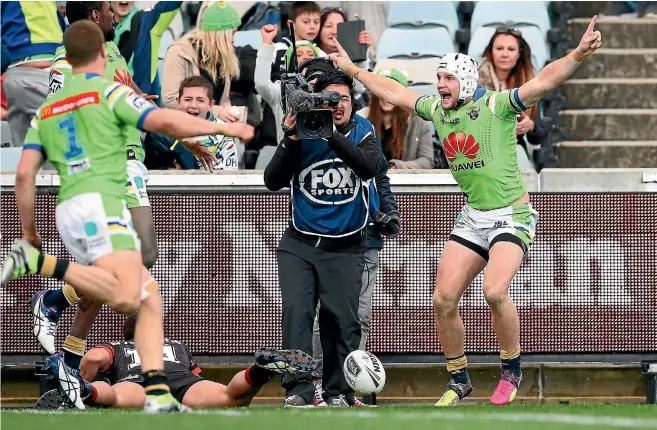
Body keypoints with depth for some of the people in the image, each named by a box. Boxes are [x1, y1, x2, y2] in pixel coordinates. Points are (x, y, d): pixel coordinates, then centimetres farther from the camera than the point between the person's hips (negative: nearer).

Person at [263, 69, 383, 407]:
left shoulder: (362, 133, 2)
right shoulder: (302, 133, 0)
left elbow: (370, 167, -19)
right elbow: (273, 181, -7)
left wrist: (331, 134, -27)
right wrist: (290, 141, -20)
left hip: (344, 248, 0)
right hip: (299, 243, 0)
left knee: (341, 320, -7)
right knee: (296, 312, -14)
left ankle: (338, 390, 6)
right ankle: (297, 389, -15)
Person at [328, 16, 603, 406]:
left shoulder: (496, 105, -12)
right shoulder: (438, 110, 8)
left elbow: (545, 81, -25)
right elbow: (393, 92, 23)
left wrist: (578, 55, -41)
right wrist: (352, 69, 32)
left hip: (512, 216, -7)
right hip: (473, 219, 7)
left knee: (495, 291, -27)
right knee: (444, 299, -3)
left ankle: (512, 371, -5)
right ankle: (459, 381, 15)